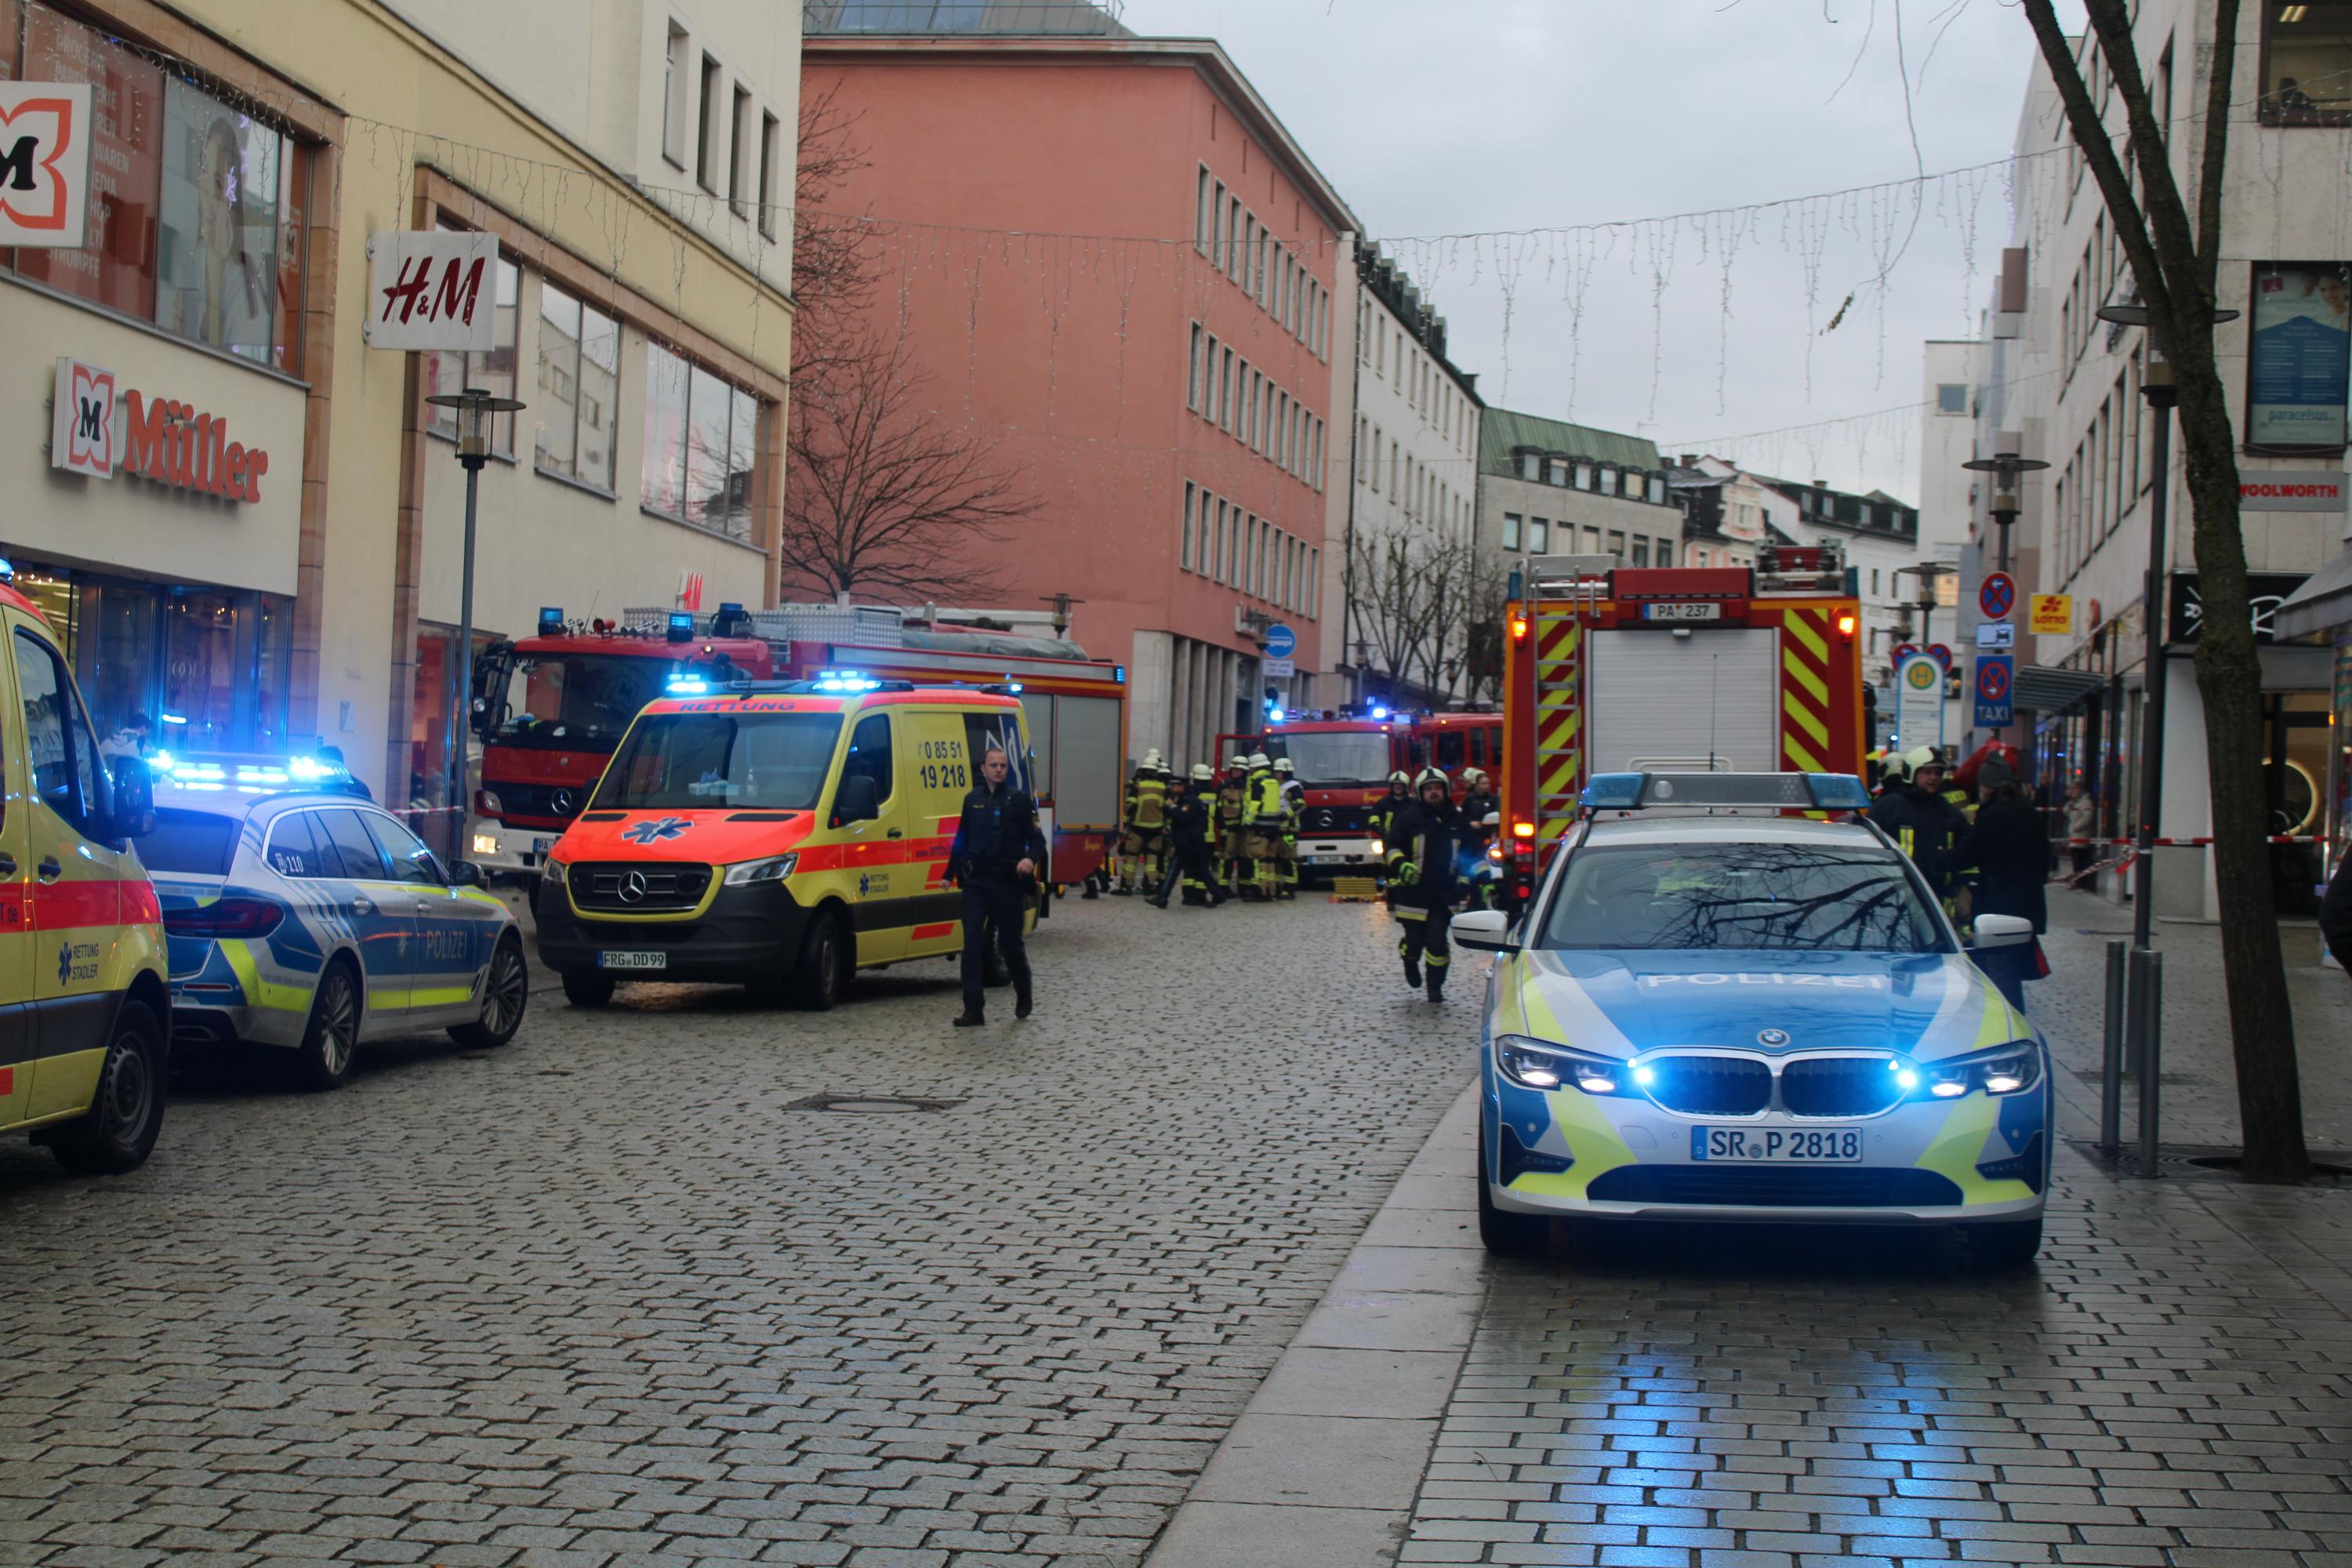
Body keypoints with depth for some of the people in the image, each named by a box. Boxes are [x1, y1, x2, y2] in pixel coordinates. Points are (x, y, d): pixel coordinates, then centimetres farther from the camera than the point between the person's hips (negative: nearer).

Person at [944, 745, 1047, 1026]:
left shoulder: (1020, 800, -1)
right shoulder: (972, 800, 10)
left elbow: (1037, 838, -2)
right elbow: (961, 839, 19)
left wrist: (1031, 859, -21)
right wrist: (950, 873, 18)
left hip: (1008, 883, -3)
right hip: (976, 882, 3)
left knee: (1010, 943, 5)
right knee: (973, 944, -6)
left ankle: (1024, 995, 31)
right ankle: (973, 1010, -7)